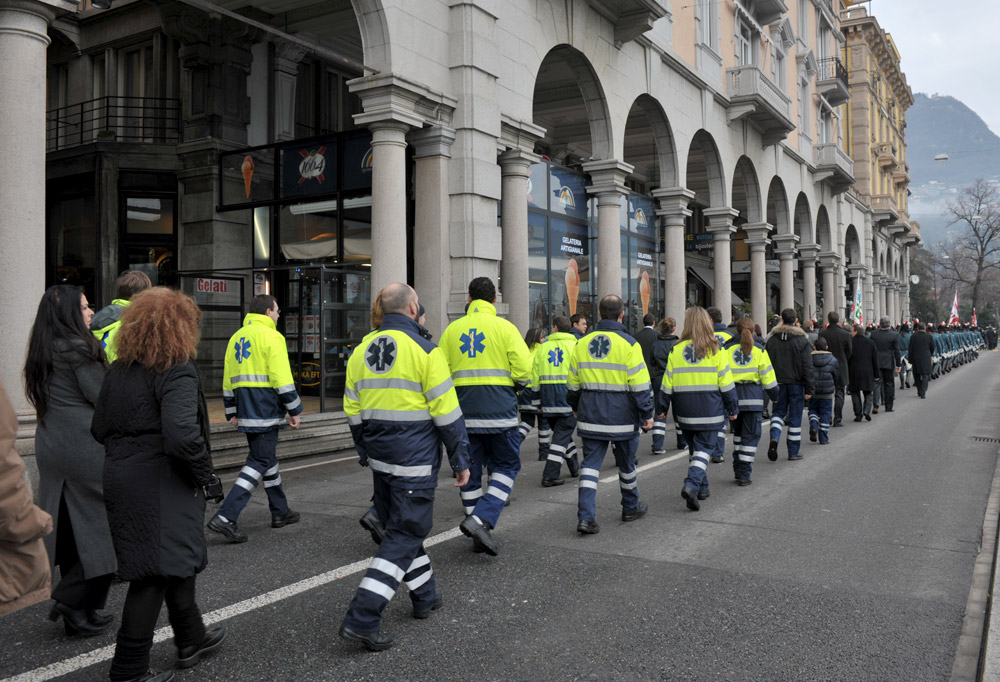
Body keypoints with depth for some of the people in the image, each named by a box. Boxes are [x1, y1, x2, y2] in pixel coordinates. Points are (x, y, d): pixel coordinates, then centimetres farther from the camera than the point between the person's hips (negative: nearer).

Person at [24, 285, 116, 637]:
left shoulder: (42, 351, 13)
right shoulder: (78, 349, -13)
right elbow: (103, 397, -14)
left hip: (50, 446, 9)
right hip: (85, 447, -9)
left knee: (71, 526, 14)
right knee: (102, 523, 1)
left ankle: (76, 608, 22)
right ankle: (75, 600, 2)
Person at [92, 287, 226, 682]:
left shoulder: (118, 371, 8)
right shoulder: (178, 372, -17)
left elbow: (100, 428, 12)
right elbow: (182, 436, -27)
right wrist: (206, 477, -14)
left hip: (122, 480, 9)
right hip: (162, 488, -9)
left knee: (179, 561, 22)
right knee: (155, 574, 3)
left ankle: (191, 640, 39)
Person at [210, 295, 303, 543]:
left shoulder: (236, 338, 16)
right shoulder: (271, 336, -9)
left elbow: (227, 380, 19)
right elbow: (282, 378, -15)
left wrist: (232, 412, 25)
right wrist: (294, 410, -8)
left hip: (246, 411, 9)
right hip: (266, 409, -9)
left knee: (267, 458, 18)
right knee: (259, 462, -6)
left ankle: (280, 512, 27)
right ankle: (225, 517, -14)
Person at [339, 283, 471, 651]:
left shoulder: (360, 351, 7)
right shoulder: (424, 351, -13)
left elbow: (353, 412, 12)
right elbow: (447, 413, -12)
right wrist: (460, 460, -4)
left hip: (380, 459, 7)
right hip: (415, 462, -7)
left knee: (404, 527, 21)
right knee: (404, 536, -1)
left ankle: (425, 596, 34)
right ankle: (362, 619, -5)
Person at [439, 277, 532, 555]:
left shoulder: (452, 330, 7)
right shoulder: (504, 327, -2)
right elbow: (525, 369, -10)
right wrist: (513, 383, 10)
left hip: (464, 412, 3)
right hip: (499, 412, -3)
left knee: (471, 472, 12)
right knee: (505, 467, 10)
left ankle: (479, 537, 18)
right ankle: (481, 520, -9)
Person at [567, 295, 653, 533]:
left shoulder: (582, 344, 4)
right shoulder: (628, 344, -10)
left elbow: (572, 384, 11)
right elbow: (640, 385, -11)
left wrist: (575, 408, 26)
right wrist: (647, 415, -3)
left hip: (590, 416, 3)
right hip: (622, 417, -3)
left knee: (590, 464, 4)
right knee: (626, 464, 15)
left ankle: (585, 517, -7)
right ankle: (630, 508, 33)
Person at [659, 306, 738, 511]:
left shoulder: (676, 350, -1)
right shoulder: (715, 351, -6)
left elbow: (667, 383, 2)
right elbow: (726, 383, -3)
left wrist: (662, 408, 11)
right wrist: (733, 409, 6)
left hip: (685, 412, 3)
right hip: (710, 411, -2)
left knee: (694, 448, 17)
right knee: (704, 448, 1)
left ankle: (701, 488, 23)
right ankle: (692, 485, -18)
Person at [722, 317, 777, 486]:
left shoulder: (727, 349, 2)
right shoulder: (759, 350, 2)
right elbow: (768, 377, 3)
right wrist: (775, 394, 17)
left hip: (733, 395, 2)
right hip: (753, 396, -2)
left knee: (738, 432, 19)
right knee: (750, 435, 3)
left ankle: (738, 470, 21)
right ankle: (744, 474, -1)